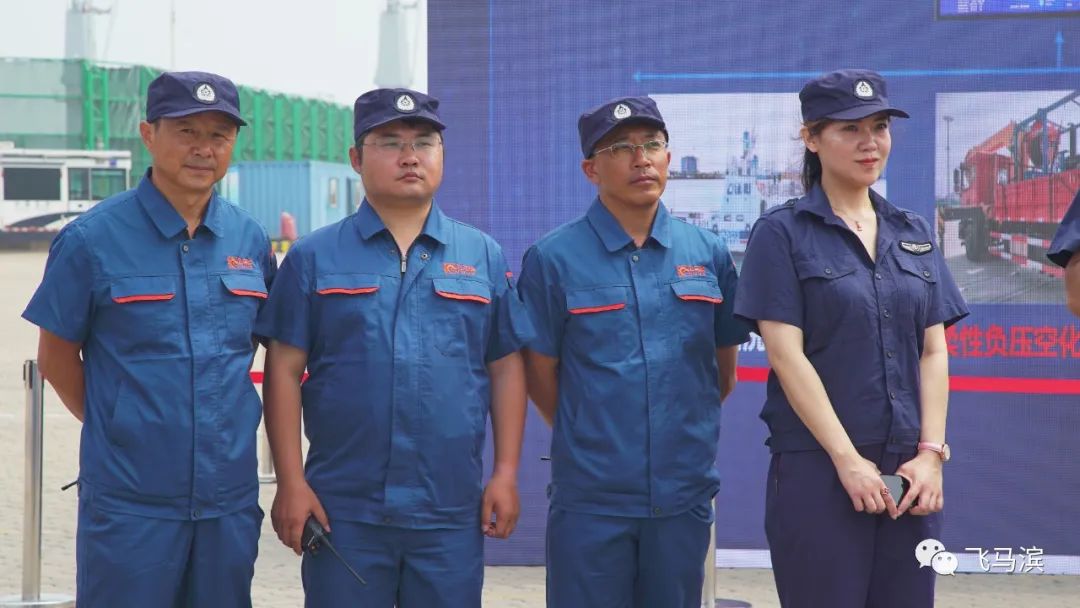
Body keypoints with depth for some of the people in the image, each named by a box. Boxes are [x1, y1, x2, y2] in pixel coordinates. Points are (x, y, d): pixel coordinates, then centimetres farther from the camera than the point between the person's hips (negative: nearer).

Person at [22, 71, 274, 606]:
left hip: (231, 497, 4)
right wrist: (114, 425, 5)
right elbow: (56, 357, 0)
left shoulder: (250, 239, 4)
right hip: (130, 503, -4)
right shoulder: (93, 238, -7)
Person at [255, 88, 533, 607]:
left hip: (452, 512, 2)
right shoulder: (314, 257, 3)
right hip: (342, 511, -1)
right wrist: (290, 483, -6)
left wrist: (506, 474, 1)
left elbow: (506, 368, 9)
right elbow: (284, 370, 0)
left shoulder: (484, 256, 8)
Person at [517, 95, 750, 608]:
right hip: (591, 501, -3)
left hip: (684, 494, 3)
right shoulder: (553, 259, -5)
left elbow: (724, 369, 14)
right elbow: (539, 373, 1)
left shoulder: (709, 253, 5)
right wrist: (587, 442, 8)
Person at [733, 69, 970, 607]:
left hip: (909, 470, 5)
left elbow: (934, 351, 8)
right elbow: (787, 355, -10)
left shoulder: (915, 234, 12)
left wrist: (931, 453, -4)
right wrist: (848, 459, -15)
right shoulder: (782, 233, -3)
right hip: (817, 467, -4)